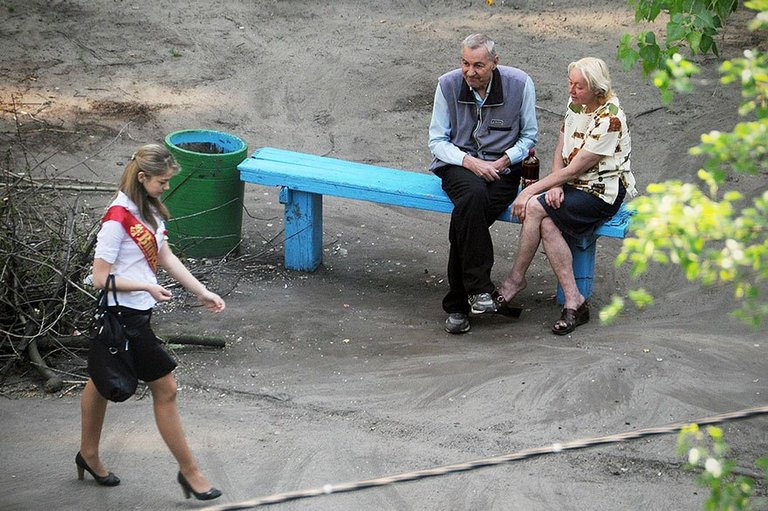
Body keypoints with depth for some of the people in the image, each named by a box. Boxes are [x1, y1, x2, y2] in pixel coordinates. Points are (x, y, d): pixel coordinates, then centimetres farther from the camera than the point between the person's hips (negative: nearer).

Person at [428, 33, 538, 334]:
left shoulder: (519, 84, -4)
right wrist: (471, 162, -14)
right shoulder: (448, 85, -2)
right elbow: (437, 141, 2)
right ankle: (479, 289, -35)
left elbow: (529, 136, 8)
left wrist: (503, 161, -9)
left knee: (465, 219, -30)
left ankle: (457, 305, -20)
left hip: (502, 168, 0)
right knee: (474, 195, -37)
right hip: (458, 165, 0)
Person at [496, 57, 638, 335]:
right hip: (574, 185, 7)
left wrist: (531, 190, -17)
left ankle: (516, 278, -6)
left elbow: (574, 169, -20)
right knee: (547, 224, -24)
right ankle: (573, 301, -22)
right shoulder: (576, 103, 5)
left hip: (604, 193, -7)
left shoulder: (610, 120, -21)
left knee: (534, 208, -25)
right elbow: (561, 149, 9)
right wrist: (555, 185, -10)